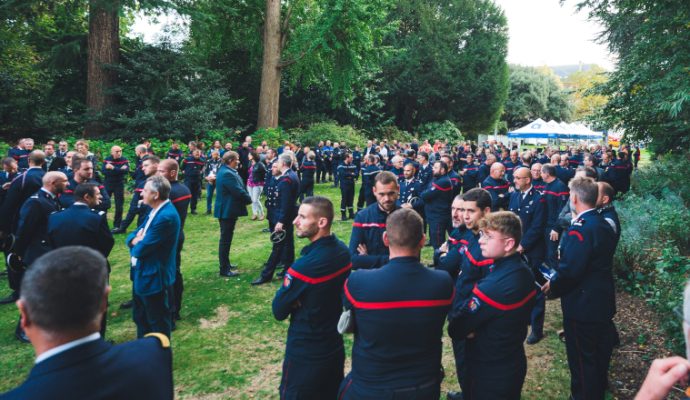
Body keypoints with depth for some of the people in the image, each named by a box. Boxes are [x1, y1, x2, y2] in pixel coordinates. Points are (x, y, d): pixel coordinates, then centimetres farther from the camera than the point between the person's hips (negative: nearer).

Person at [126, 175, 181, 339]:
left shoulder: (166, 216, -27)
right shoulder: (156, 210, 6)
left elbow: (141, 249, -26)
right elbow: (133, 236, 10)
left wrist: (137, 244, -3)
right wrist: (136, 239, -13)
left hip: (154, 278, -10)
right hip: (142, 274, 10)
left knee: (158, 322, 8)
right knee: (140, 317, 25)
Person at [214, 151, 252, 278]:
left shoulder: (225, 171, 12)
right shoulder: (227, 174, -23)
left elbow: (238, 189, 11)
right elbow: (239, 191, -24)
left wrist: (246, 197, -2)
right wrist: (249, 199, -7)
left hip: (226, 210, 11)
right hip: (227, 210, -11)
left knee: (226, 239, 20)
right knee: (225, 239, -3)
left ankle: (225, 264, 33)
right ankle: (224, 270, 5)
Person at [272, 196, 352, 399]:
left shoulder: (304, 266, -29)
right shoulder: (343, 251, -5)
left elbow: (279, 311, -17)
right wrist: (301, 301, -6)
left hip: (305, 354, -7)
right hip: (335, 346, 7)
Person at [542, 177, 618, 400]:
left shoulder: (580, 228, -24)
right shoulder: (603, 224, 6)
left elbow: (569, 270, -28)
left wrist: (553, 286, -10)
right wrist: (557, 283, 11)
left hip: (582, 305, -10)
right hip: (603, 301, 10)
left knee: (582, 359, 5)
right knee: (598, 354, 25)